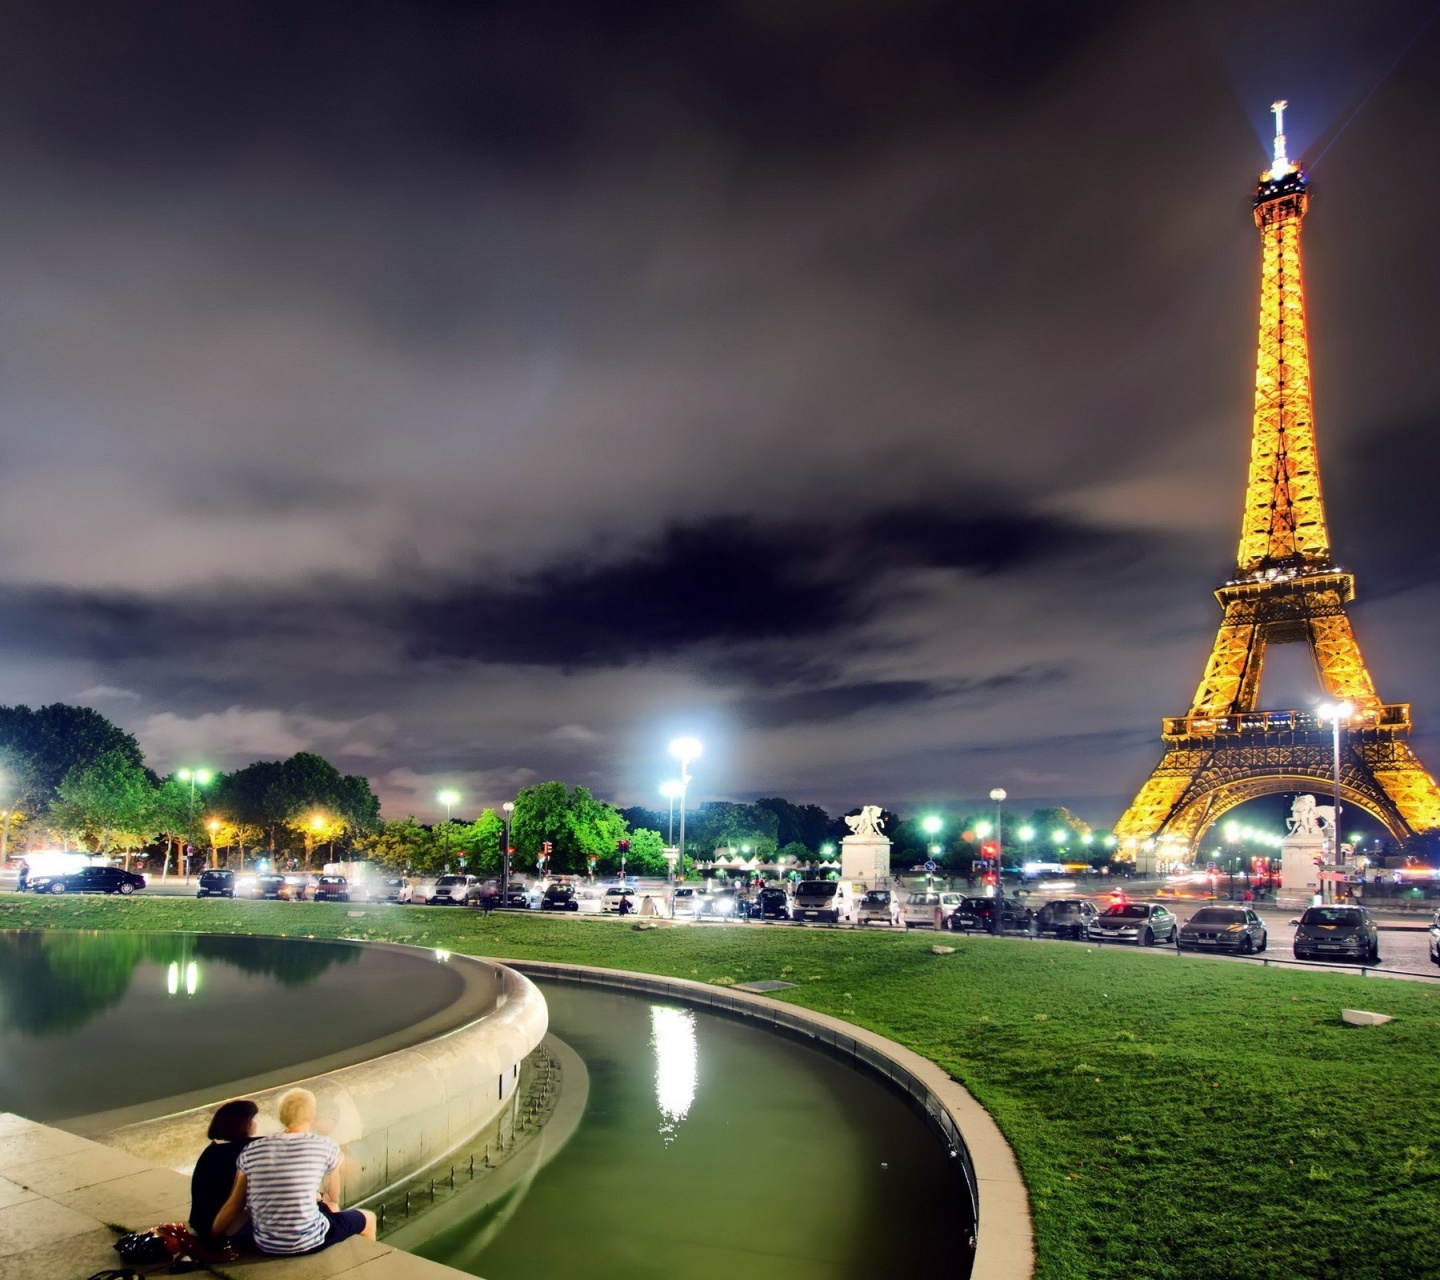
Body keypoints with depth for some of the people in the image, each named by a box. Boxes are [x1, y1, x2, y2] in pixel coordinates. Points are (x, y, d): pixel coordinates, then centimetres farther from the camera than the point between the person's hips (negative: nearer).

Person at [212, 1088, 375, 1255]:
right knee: (368, 1218, 25)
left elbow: (234, 1206, 3)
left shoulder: (251, 1151, -1)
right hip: (308, 1242, -5)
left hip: (264, 1244, 5)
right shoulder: (325, 1146, -7)